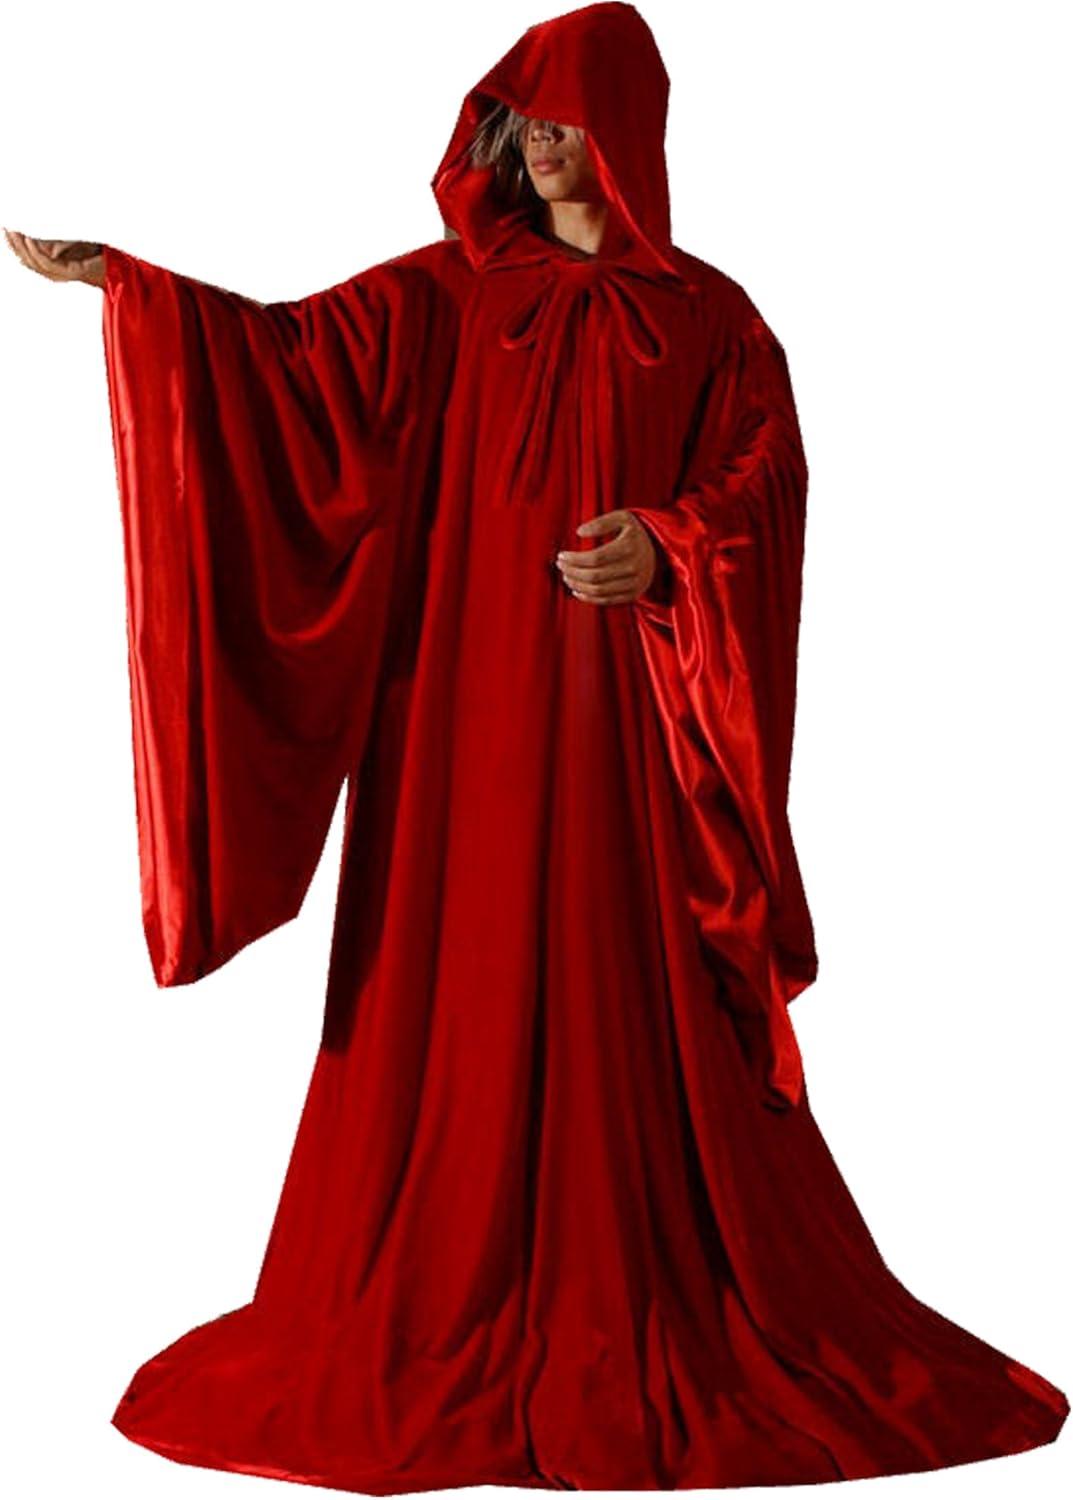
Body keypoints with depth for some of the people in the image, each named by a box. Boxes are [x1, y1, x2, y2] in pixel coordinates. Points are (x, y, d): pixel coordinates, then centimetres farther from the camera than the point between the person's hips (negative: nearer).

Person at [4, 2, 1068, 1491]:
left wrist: (669, 543, -20)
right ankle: (447, 1318, 14)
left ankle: (651, 1326, 12)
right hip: (469, 696, 2)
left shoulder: (704, 313, 5)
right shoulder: (449, 295, 10)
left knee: (637, 1001, -1)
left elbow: (769, 482, -2)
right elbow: (295, 349, 1)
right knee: (459, 991, 2)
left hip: (624, 708, -2)